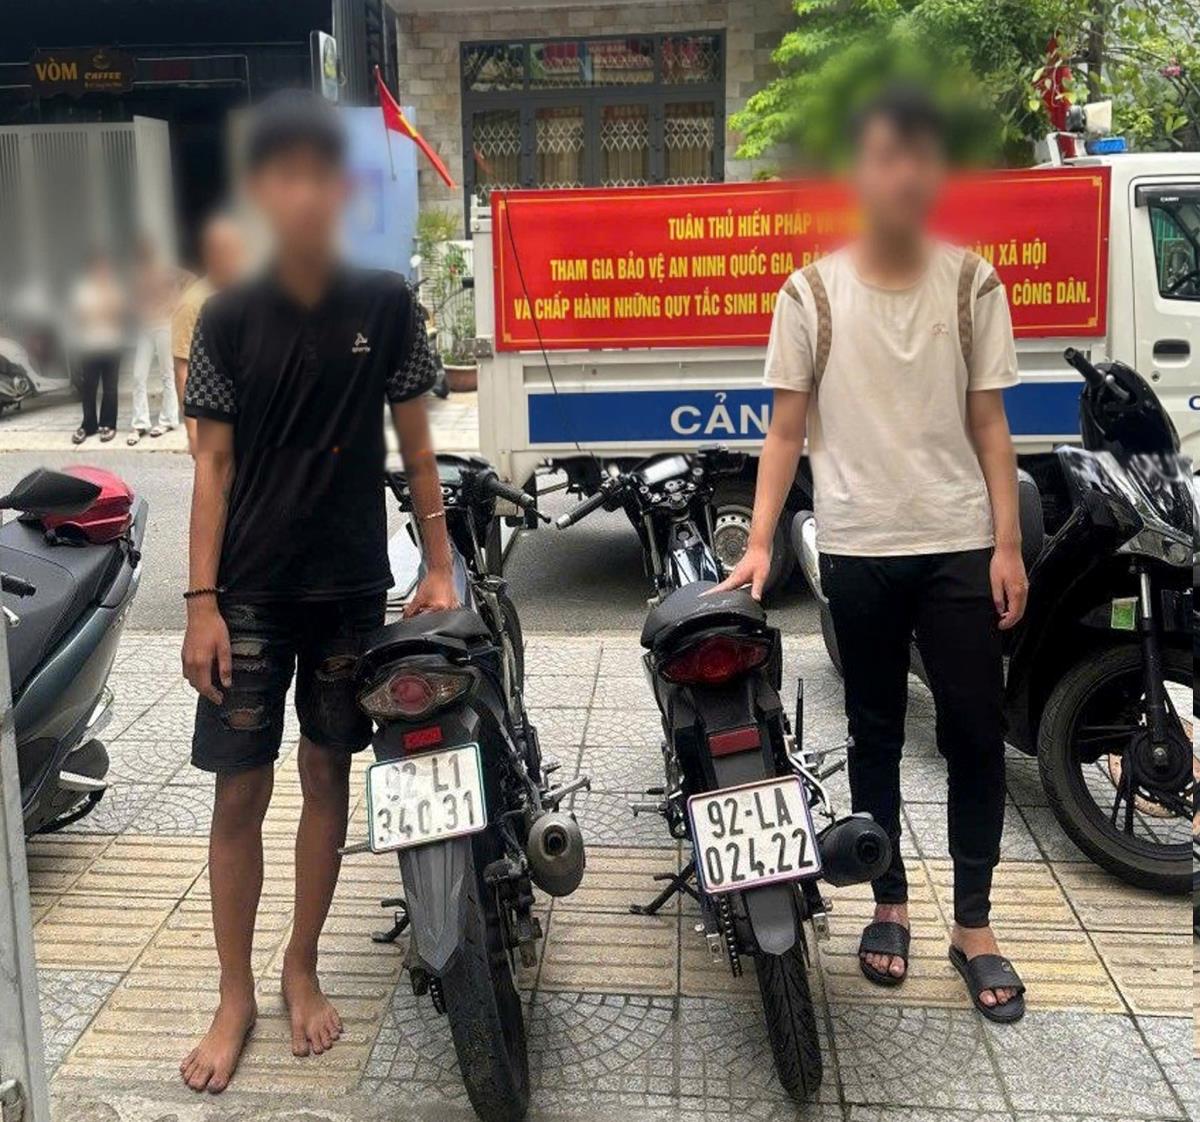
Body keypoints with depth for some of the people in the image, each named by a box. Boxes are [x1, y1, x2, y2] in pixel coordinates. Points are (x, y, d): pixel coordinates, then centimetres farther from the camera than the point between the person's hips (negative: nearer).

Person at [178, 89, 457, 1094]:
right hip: (251, 591, 0)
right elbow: (214, 464, -2)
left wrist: (439, 566, 1)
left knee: (328, 775, 10)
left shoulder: (386, 303, -1)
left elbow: (414, 442, 4)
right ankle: (235, 994, 19)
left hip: (353, 585, 1)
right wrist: (201, 601, -6)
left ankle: (302, 966, 29)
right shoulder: (229, 318, -2)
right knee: (240, 789, 2)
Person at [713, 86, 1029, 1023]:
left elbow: (988, 424, 3)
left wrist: (1008, 546, -2)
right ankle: (889, 903, 26)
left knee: (976, 731, 2)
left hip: (958, 543, 1)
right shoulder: (812, 293, 0)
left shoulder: (971, 283, 3)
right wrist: (759, 545, -6)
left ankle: (974, 923, 16)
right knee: (876, 732, 11)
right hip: (859, 548, 0)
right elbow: (788, 430, 1)